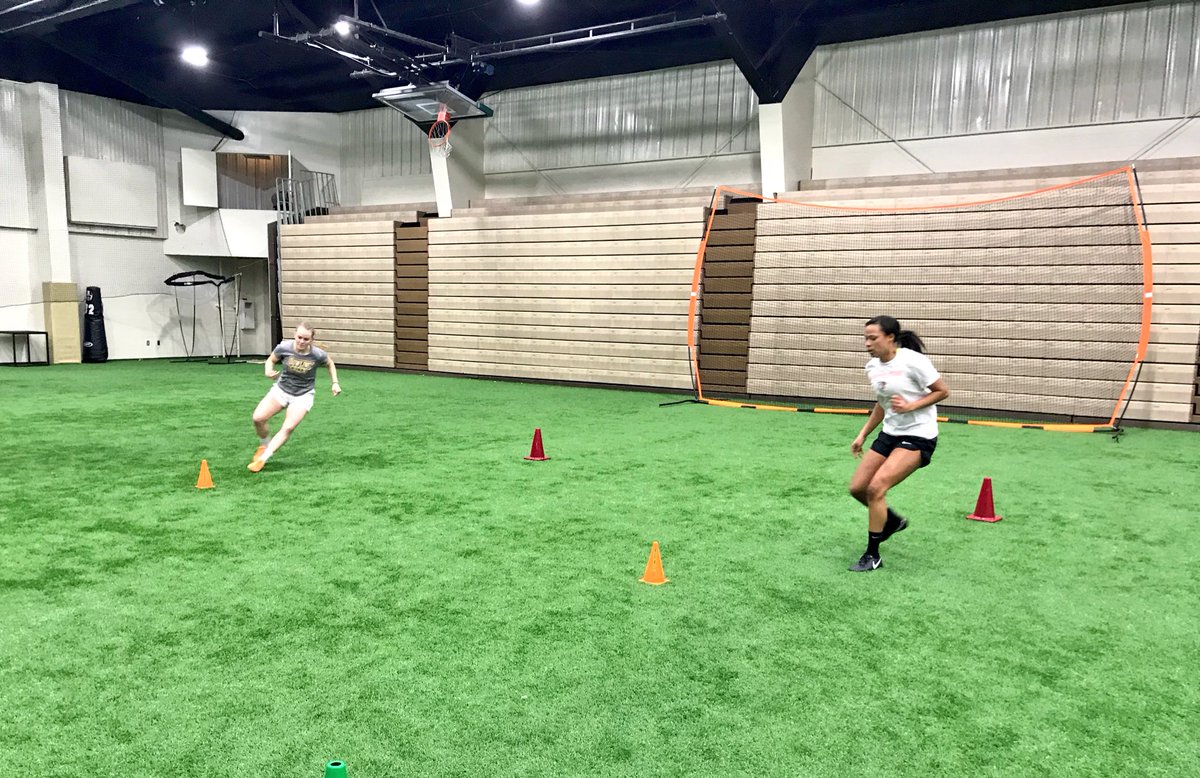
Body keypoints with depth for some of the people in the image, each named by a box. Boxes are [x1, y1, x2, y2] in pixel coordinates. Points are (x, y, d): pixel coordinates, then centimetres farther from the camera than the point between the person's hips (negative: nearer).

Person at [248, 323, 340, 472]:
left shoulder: (318, 354, -21)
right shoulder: (284, 348, -20)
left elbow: (330, 363, 2)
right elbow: (270, 360, 0)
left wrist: (335, 383, -5)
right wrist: (268, 371, -22)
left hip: (303, 395, -2)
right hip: (281, 389, 2)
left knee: (288, 428, -18)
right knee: (258, 418, -11)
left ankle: (263, 458, -10)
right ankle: (264, 445, 20)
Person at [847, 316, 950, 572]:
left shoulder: (912, 361, -17)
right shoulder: (872, 367, 4)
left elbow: (943, 391, -10)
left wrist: (910, 406, -23)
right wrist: (863, 434, 14)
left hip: (918, 436, -8)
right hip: (890, 434, 8)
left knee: (876, 488, -19)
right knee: (857, 488, 4)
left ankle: (872, 555, -3)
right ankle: (894, 521, 34)